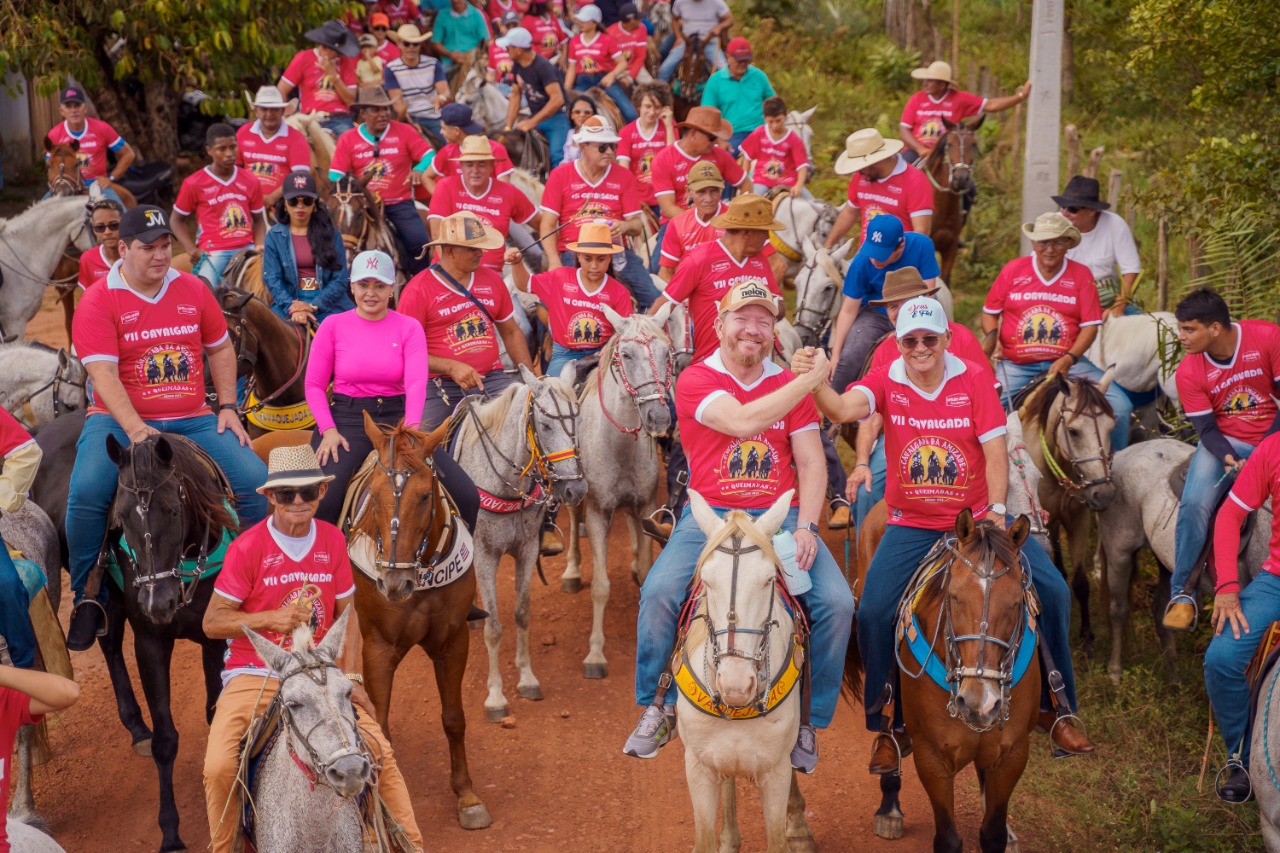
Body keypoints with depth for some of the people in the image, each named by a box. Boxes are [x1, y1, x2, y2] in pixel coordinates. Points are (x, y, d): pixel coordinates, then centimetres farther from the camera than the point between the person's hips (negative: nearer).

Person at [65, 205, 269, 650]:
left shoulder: (193, 289, 9)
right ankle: (88, 597, -9)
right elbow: (103, 373, -14)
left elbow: (220, 349, 19)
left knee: (255, 480, -14)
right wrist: (135, 430, -27)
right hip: (120, 421, -3)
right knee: (87, 491, -30)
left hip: (192, 421, 4)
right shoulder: (98, 301, -5)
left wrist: (227, 406, 7)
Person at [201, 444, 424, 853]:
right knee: (219, 767, -23)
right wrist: (275, 617, -20)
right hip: (255, 676, -3)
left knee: (381, 753, -8)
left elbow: (346, 613, 9)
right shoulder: (246, 547, -10)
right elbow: (211, 623, -7)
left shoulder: (333, 540, 2)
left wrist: (351, 676, -3)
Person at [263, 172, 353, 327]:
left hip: (328, 303, 0)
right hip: (290, 301, 0)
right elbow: (272, 278, 0)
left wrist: (313, 306, -12)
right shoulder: (274, 236, 8)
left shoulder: (330, 233, 7)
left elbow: (340, 278, 1)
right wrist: (292, 308, -16)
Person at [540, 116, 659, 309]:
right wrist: (554, 262, -12)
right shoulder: (560, 175, 7)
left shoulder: (623, 176, 11)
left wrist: (625, 226, -14)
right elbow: (548, 225, 4)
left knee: (653, 298, -19)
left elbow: (637, 225, 11)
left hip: (616, 250, 2)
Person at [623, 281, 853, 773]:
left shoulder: (791, 385, 11)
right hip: (711, 515, -2)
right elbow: (742, 422, -19)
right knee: (659, 592, -27)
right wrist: (811, 379, -15)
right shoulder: (696, 380, 0)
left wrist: (805, 527, -11)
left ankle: (809, 719, 1)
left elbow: (810, 463, 6)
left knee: (837, 603, -18)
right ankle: (657, 708, -4)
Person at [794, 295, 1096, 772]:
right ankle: (892, 727, 5)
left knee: (1051, 591, -11)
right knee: (873, 613, -16)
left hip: (977, 518, 1)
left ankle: (1054, 708, 9)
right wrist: (816, 383, -47)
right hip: (912, 527, 0)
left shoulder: (974, 379, -5)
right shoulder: (886, 383, -6)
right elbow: (842, 410, -26)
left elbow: (995, 450, -7)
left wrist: (996, 509, -19)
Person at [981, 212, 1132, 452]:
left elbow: (1090, 326, -2)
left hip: (1067, 362, 1)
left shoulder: (1081, 274, 2)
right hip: (1016, 366, 0)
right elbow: (989, 312, 11)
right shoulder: (1013, 270, 2)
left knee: (1120, 405, -14)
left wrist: (1069, 359, -17)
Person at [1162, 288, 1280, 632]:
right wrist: (1227, 457, -29)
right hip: (1224, 442, 0)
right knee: (1193, 504, -22)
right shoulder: (1189, 372, -10)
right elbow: (1207, 429, -8)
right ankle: (1181, 591, -8)